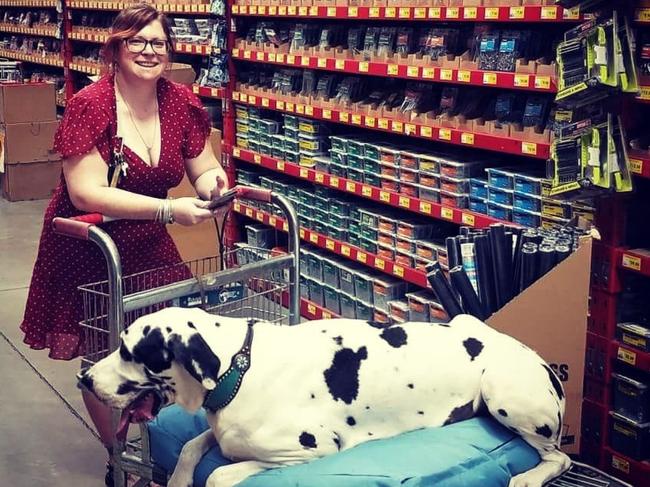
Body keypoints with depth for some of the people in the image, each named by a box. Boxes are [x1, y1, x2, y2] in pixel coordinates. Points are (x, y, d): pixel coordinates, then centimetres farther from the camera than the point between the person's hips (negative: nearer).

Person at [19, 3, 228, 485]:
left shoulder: (183, 103, -6)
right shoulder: (89, 106, -21)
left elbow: (206, 169, 2)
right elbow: (86, 193, -28)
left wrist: (214, 185, -24)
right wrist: (169, 210, -35)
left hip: (147, 246, 4)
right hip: (87, 250, -3)